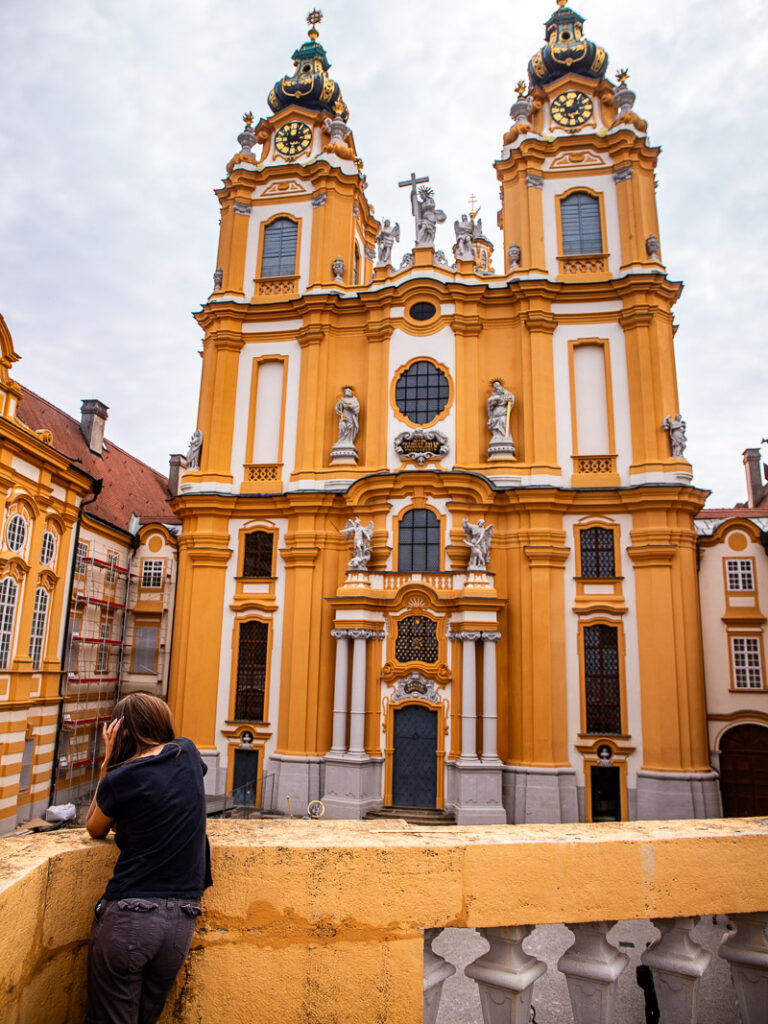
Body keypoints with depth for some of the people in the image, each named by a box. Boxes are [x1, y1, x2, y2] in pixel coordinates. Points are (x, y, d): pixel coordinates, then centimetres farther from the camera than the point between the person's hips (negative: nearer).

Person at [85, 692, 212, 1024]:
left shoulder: (120, 779, -8)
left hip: (129, 915, -4)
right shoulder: (188, 754, 3)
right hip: (182, 918, 4)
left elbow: (95, 829, 13)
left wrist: (108, 762, 7)